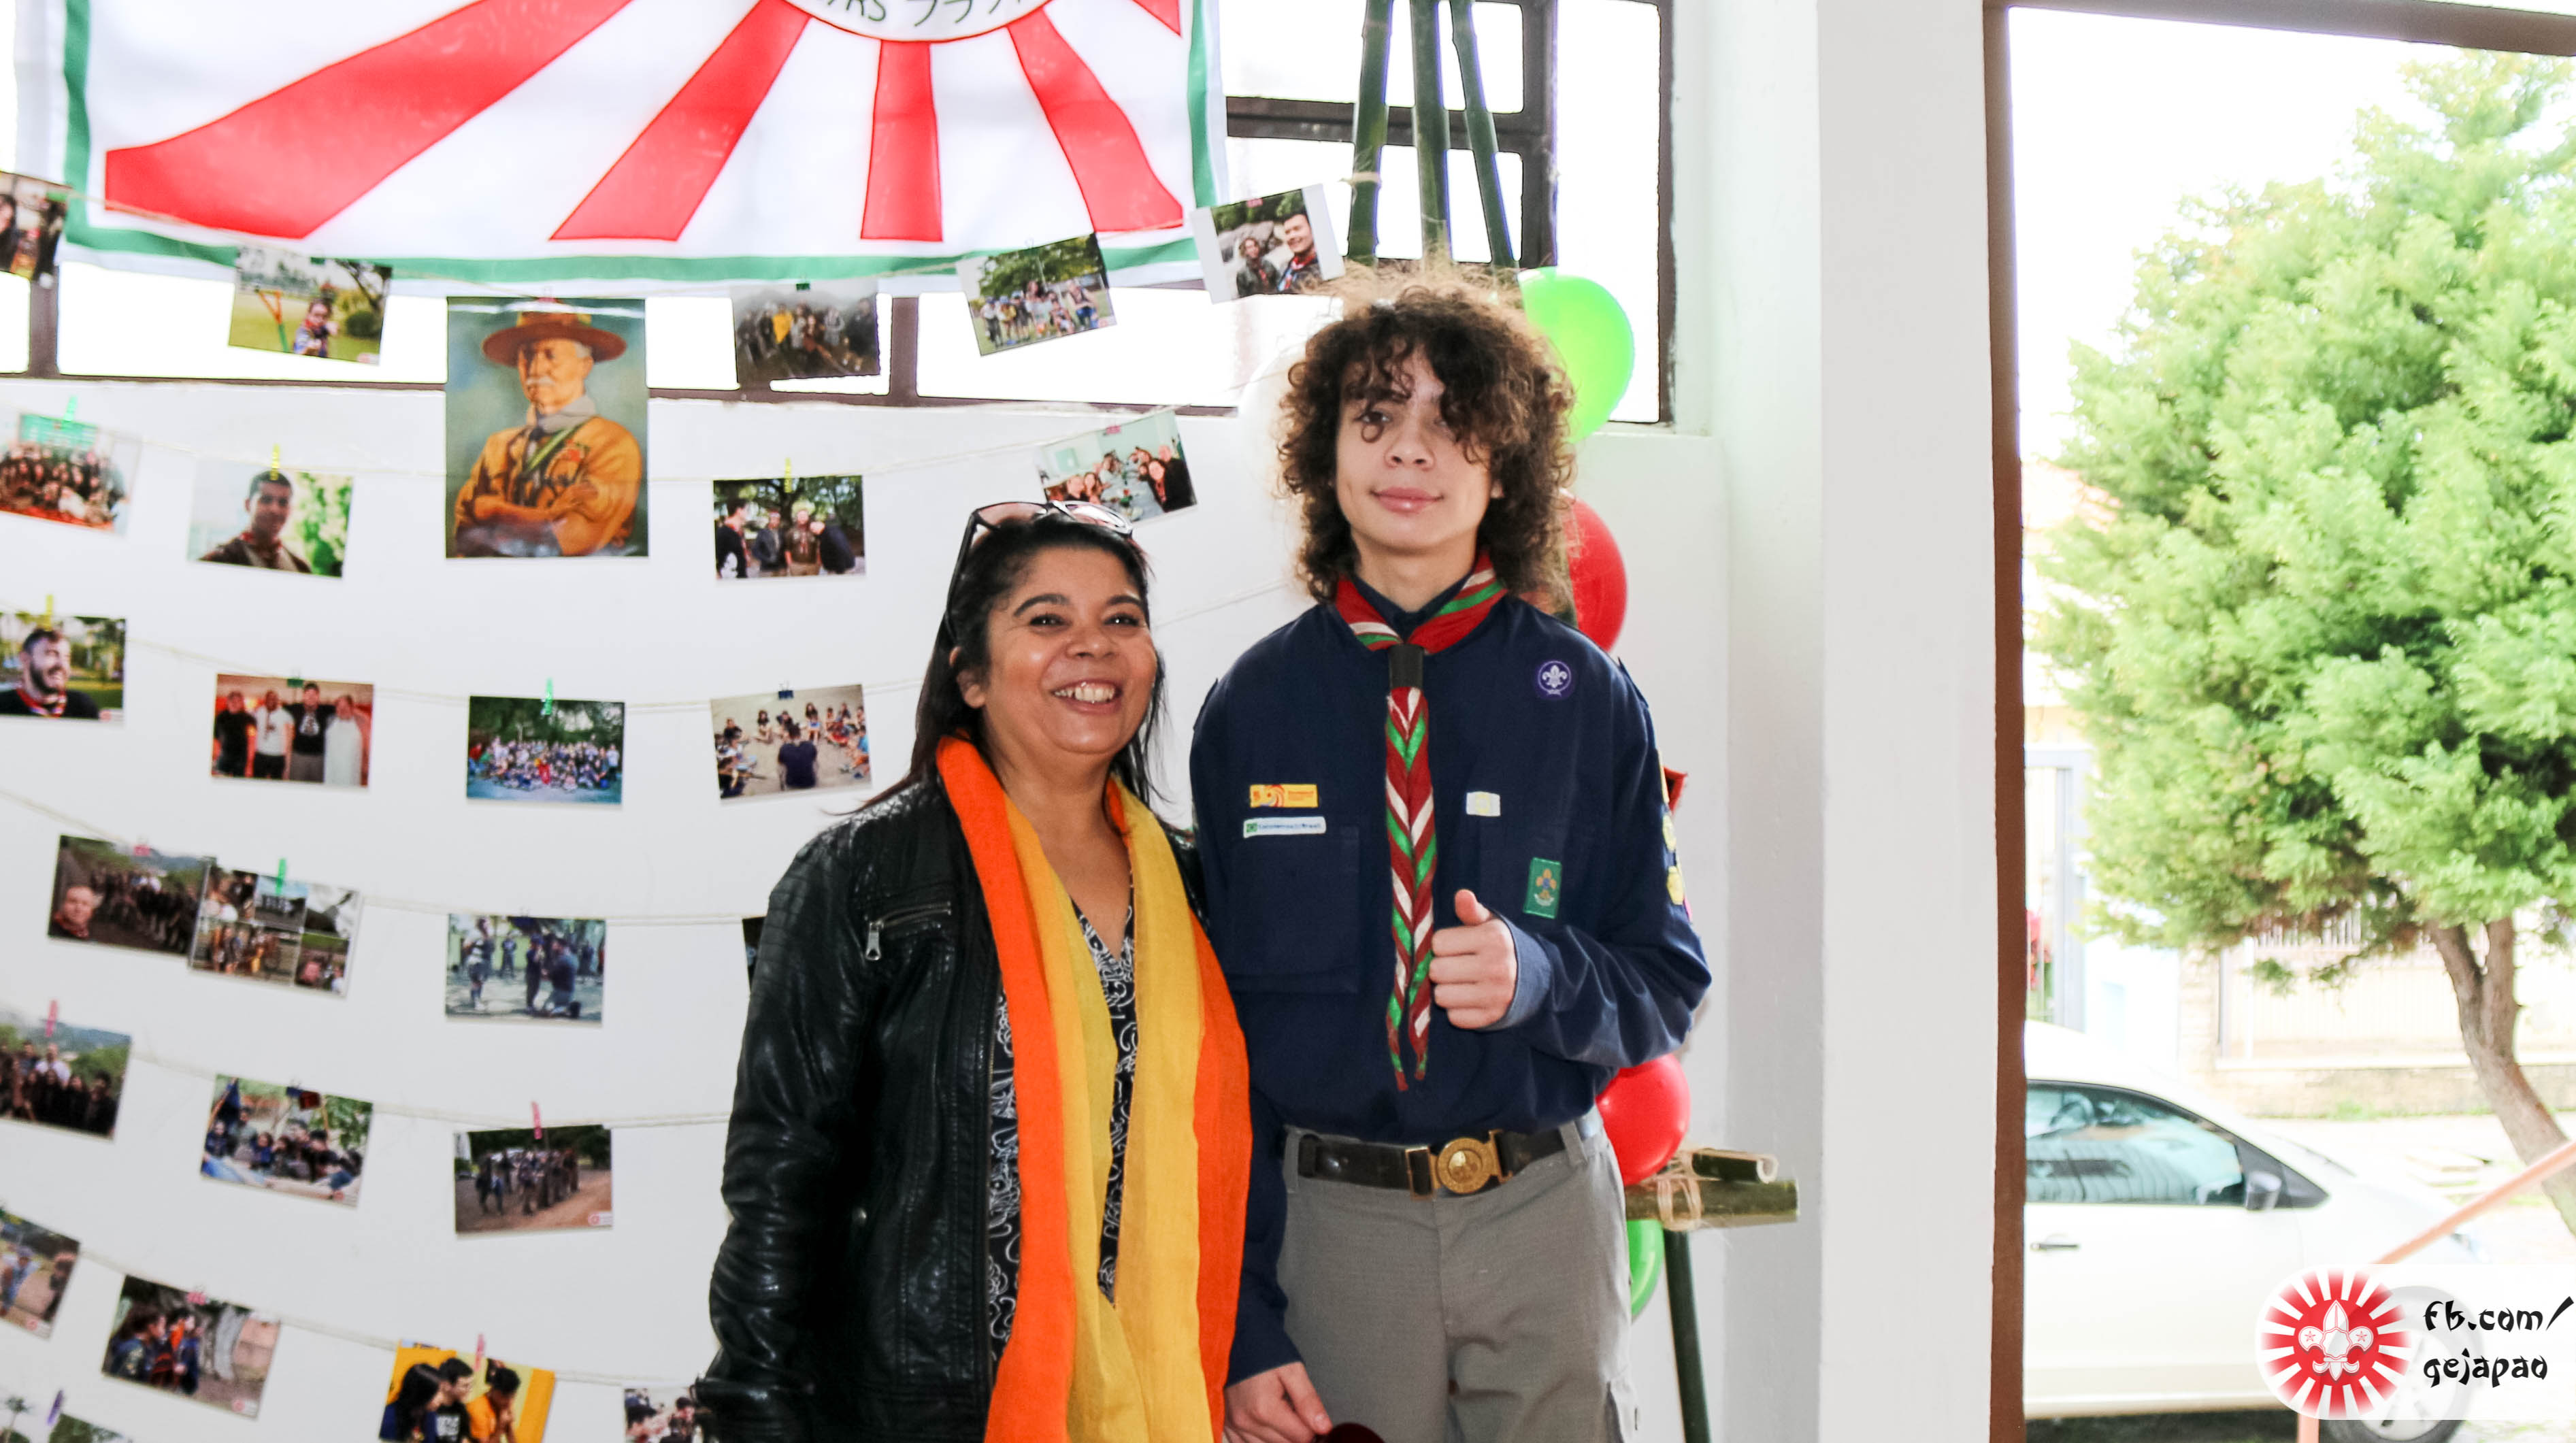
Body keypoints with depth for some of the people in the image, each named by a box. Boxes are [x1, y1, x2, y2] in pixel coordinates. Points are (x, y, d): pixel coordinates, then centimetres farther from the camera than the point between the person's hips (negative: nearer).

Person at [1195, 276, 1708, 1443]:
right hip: (1324, 1218, 0)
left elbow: (1667, 986, 4)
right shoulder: (1250, 710, 1)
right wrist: (1241, 1327, -4)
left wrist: (1539, 974, -19)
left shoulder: (1585, 699, 1)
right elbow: (1209, 1023, 0)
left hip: (1545, 1214, 0)